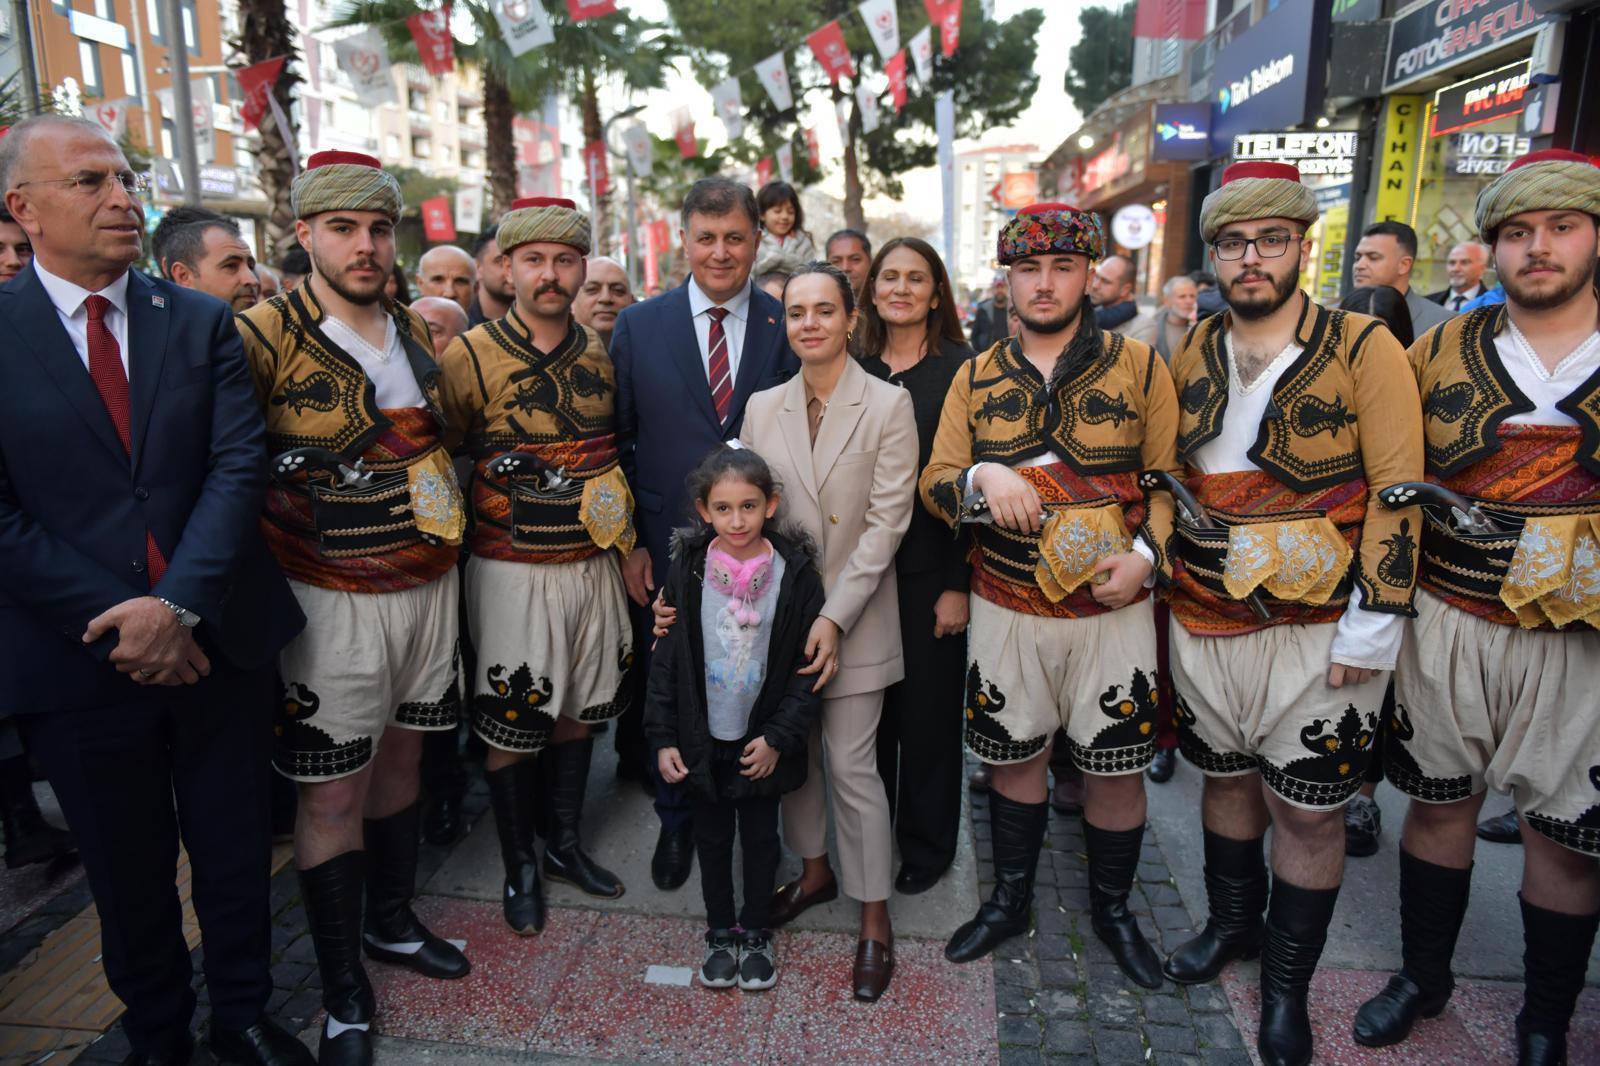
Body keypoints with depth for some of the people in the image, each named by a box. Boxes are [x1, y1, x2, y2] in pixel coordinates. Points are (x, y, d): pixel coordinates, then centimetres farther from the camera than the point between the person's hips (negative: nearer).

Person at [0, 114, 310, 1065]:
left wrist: (180, 604, -18)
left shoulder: (203, 323, 3)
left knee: (236, 851, 15)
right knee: (129, 875, 16)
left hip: (218, 639, 2)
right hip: (80, 657, -1)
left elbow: (239, 465, -7)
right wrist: (117, 621, -14)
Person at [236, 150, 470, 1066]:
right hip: (336, 597, -5)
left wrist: (450, 520, 14)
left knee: (400, 756, 18)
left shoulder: (418, 332, 8)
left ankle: (391, 921, 38)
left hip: (428, 582, 5)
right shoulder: (268, 335, -11)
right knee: (334, 792, 3)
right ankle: (344, 991, 21)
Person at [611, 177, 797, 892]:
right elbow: (616, 442, 3)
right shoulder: (639, 326, 2)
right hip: (667, 549, 1)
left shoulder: (790, 328, 0)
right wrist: (628, 541, -2)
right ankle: (676, 822, 37)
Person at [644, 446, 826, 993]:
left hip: (763, 741, -1)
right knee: (712, 837, 16)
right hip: (703, 738, 1)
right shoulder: (688, 570, -8)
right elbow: (665, 657, -2)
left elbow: (807, 664, -7)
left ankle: (756, 933, 36)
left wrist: (779, 737, -11)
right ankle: (720, 933, 37)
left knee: (761, 836, 15)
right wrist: (663, 737, -4)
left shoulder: (795, 573, -12)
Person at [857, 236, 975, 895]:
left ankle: (926, 846, 28)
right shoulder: (853, 370, 7)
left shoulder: (961, 370, -5)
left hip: (931, 569, -3)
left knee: (928, 711, 7)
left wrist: (960, 584, -12)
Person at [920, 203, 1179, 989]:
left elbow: (1171, 480, 1)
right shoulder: (977, 378, 4)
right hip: (1006, 606, 2)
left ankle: (1112, 909, 36)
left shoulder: (1139, 367, 0)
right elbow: (934, 485, 1)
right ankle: (1010, 899, 38)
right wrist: (979, 479, -20)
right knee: (1012, 754, 15)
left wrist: (1147, 555, -16)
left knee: (1116, 765, 10)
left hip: (1112, 607, -1)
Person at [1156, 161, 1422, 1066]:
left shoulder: (1364, 348, -7)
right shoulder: (1192, 355, 6)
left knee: (1306, 808, 6)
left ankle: (1288, 984, 27)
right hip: (1203, 620, 4)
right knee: (1227, 778, 19)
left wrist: (1375, 618, -15)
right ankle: (1233, 924, 43)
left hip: (1319, 629, -4)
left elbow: (1398, 488, -10)